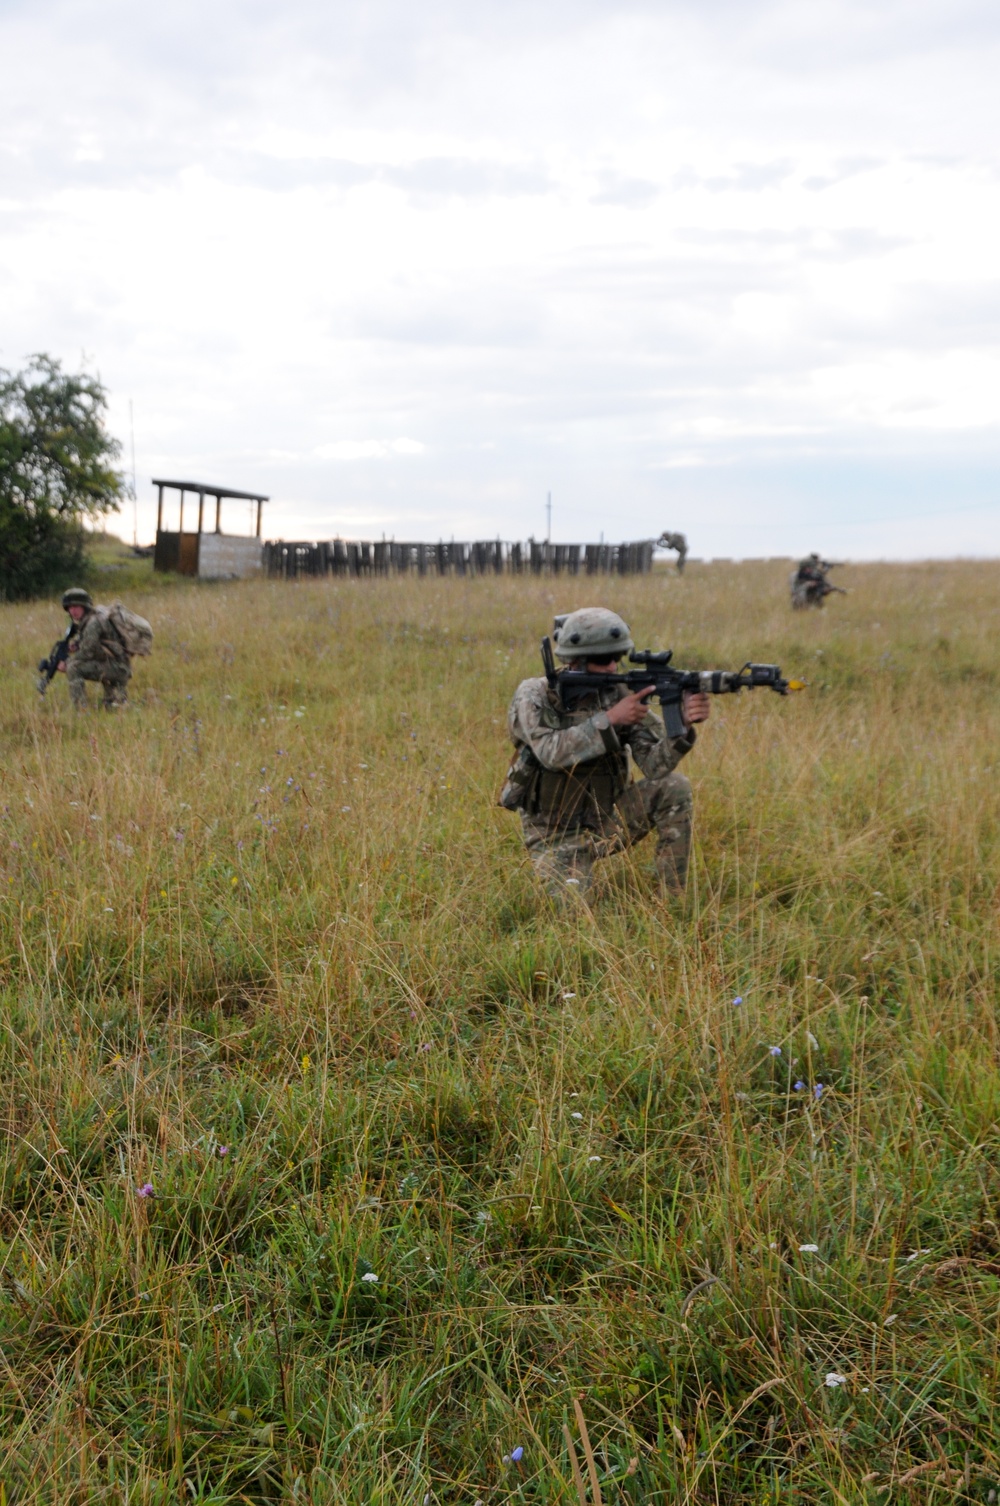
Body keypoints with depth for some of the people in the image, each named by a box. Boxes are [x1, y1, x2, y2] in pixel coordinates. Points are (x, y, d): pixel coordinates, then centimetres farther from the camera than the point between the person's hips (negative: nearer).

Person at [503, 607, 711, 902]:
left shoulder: (620, 695, -5)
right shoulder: (534, 695, -13)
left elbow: (656, 764, -15)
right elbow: (551, 752, -31)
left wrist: (683, 724, -33)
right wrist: (610, 718, -35)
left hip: (605, 824, 4)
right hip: (556, 838, -4)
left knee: (673, 787, -18)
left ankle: (675, 899, -8)